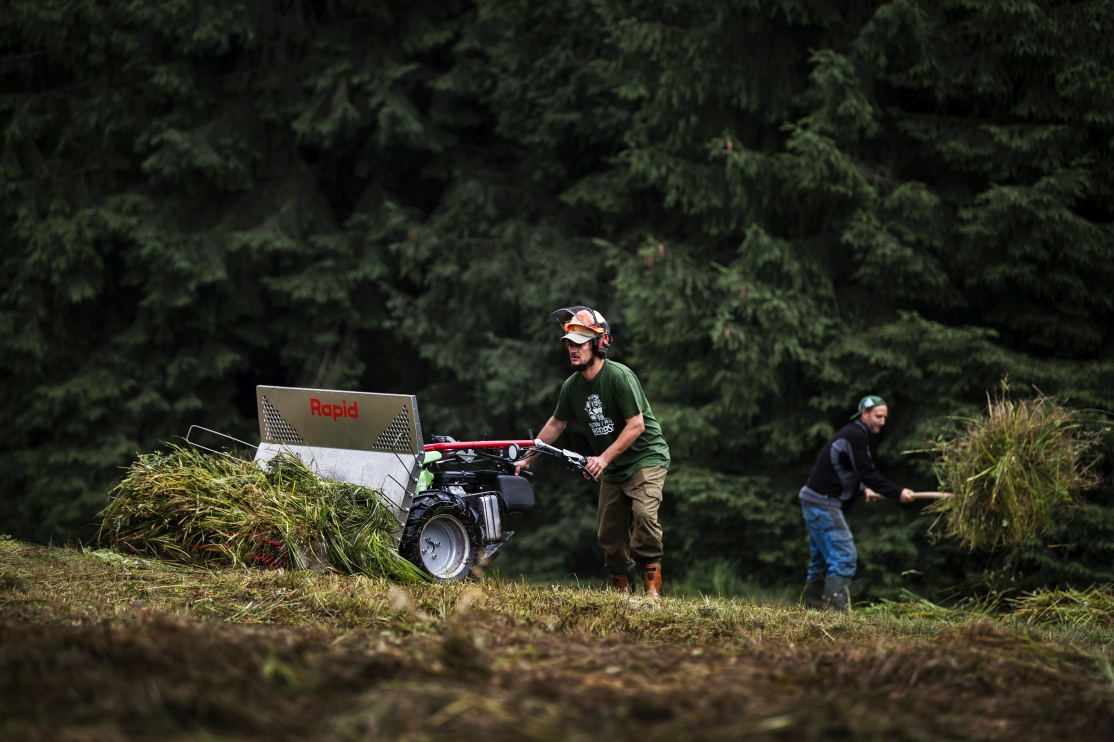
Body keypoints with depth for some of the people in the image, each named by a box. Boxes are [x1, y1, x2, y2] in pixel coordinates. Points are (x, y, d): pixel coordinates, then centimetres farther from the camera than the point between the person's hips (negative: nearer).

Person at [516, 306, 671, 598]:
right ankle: (623, 592, 17)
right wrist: (527, 458, 17)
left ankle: (652, 587, -22)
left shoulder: (619, 376, -20)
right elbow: (555, 424, 16)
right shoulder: (572, 386, 1)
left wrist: (604, 458, -25)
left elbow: (636, 426, -22)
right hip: (612, 467, 7)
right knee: (609, 534, 4)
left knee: (644, 513, -27)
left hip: (646, 457, -7)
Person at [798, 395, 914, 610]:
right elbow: (867, 472, -22)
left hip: (814, 501, 11)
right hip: (822, 503, -11)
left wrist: (863, 488, 8)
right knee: (844, 556, -13)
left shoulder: (855, 434, 16)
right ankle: (834, 608, -18)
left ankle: (812, 604, 19)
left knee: (822, 557, 15)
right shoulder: (855, 436, -16)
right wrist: (897, 493, -21)